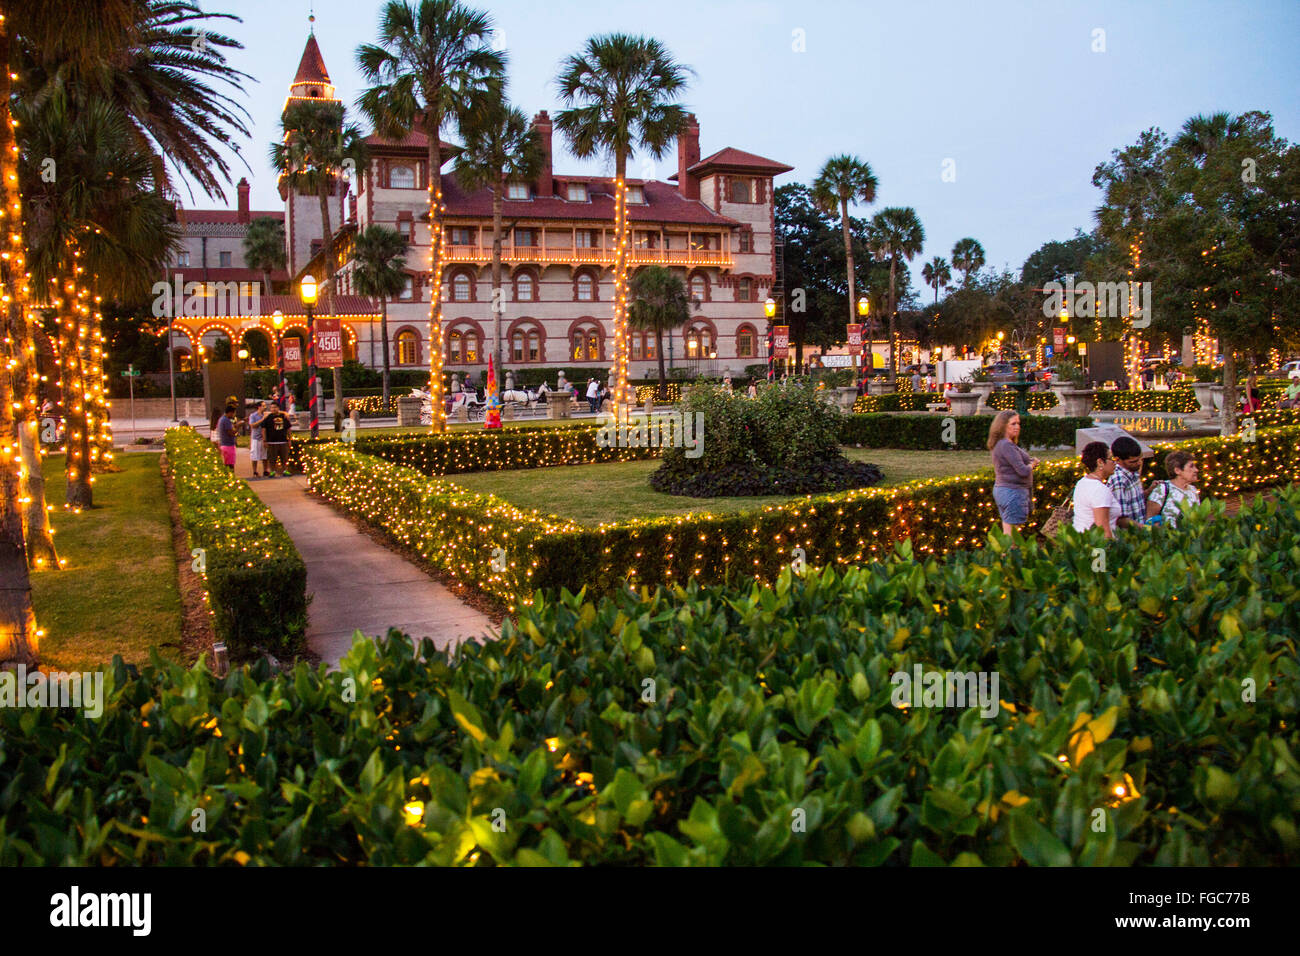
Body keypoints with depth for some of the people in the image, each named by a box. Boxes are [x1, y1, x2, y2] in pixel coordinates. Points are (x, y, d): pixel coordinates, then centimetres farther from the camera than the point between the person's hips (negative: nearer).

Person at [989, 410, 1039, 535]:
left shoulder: (999, 444, 12)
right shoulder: (1007, 445, -18)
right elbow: (1023, 471, -22)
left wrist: (1030, 461, 4)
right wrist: (1032, 464, -1)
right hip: (1013, 492, -10)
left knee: (1006, 534, 14)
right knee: (1010, 535, -8)